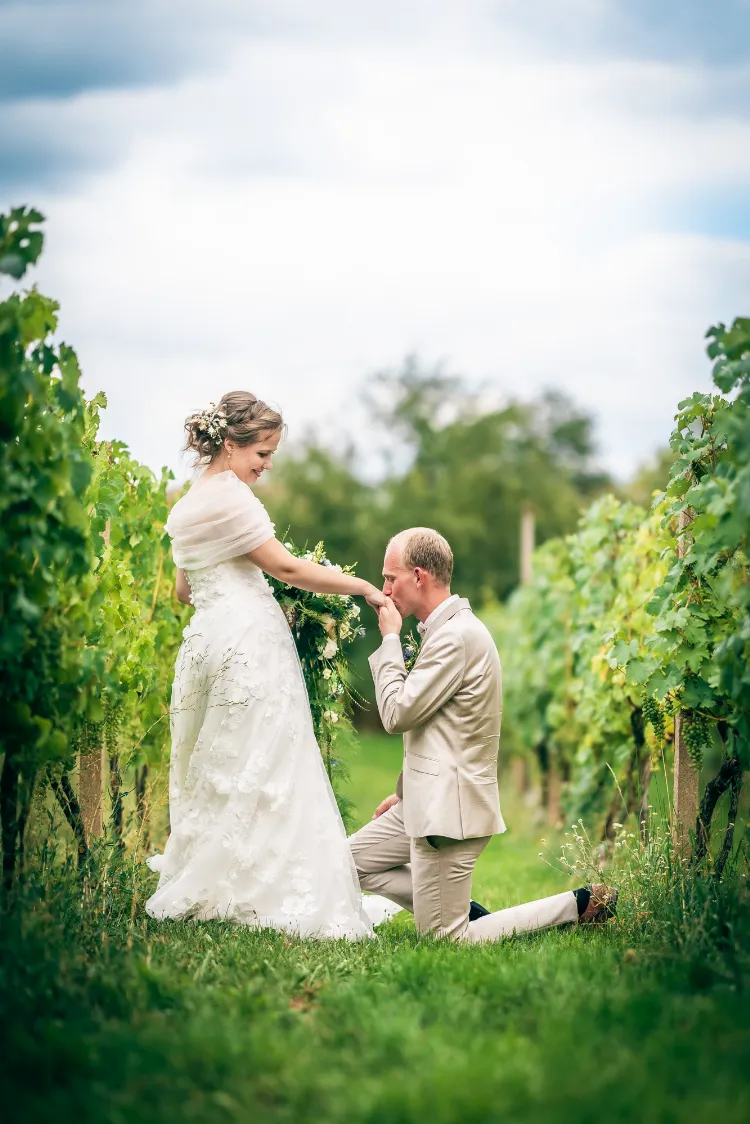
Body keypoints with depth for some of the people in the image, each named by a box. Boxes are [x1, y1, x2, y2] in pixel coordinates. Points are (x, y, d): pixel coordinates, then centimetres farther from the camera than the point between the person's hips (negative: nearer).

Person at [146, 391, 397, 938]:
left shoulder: (184, 507, 19)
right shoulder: (230, 494, -9)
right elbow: (285, 566, -13)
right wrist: (363, 587, -8)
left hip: (203, 638, 9)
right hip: (249, 639, -9)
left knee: (212, 773, 11)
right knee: (261, 769, -7)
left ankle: (195, 892, 11)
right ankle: (285, 897, -6)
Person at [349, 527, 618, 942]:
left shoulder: (456, 636, -20)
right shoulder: (448, 627, 13)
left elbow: (396, 714, -19)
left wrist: (390, 638, -9)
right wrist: (405, 791, 20)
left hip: (448, 809, -10)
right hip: (427, 799, 10)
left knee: (445, 940, -4)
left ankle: (578, 904, 1)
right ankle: (468, 912, 15)